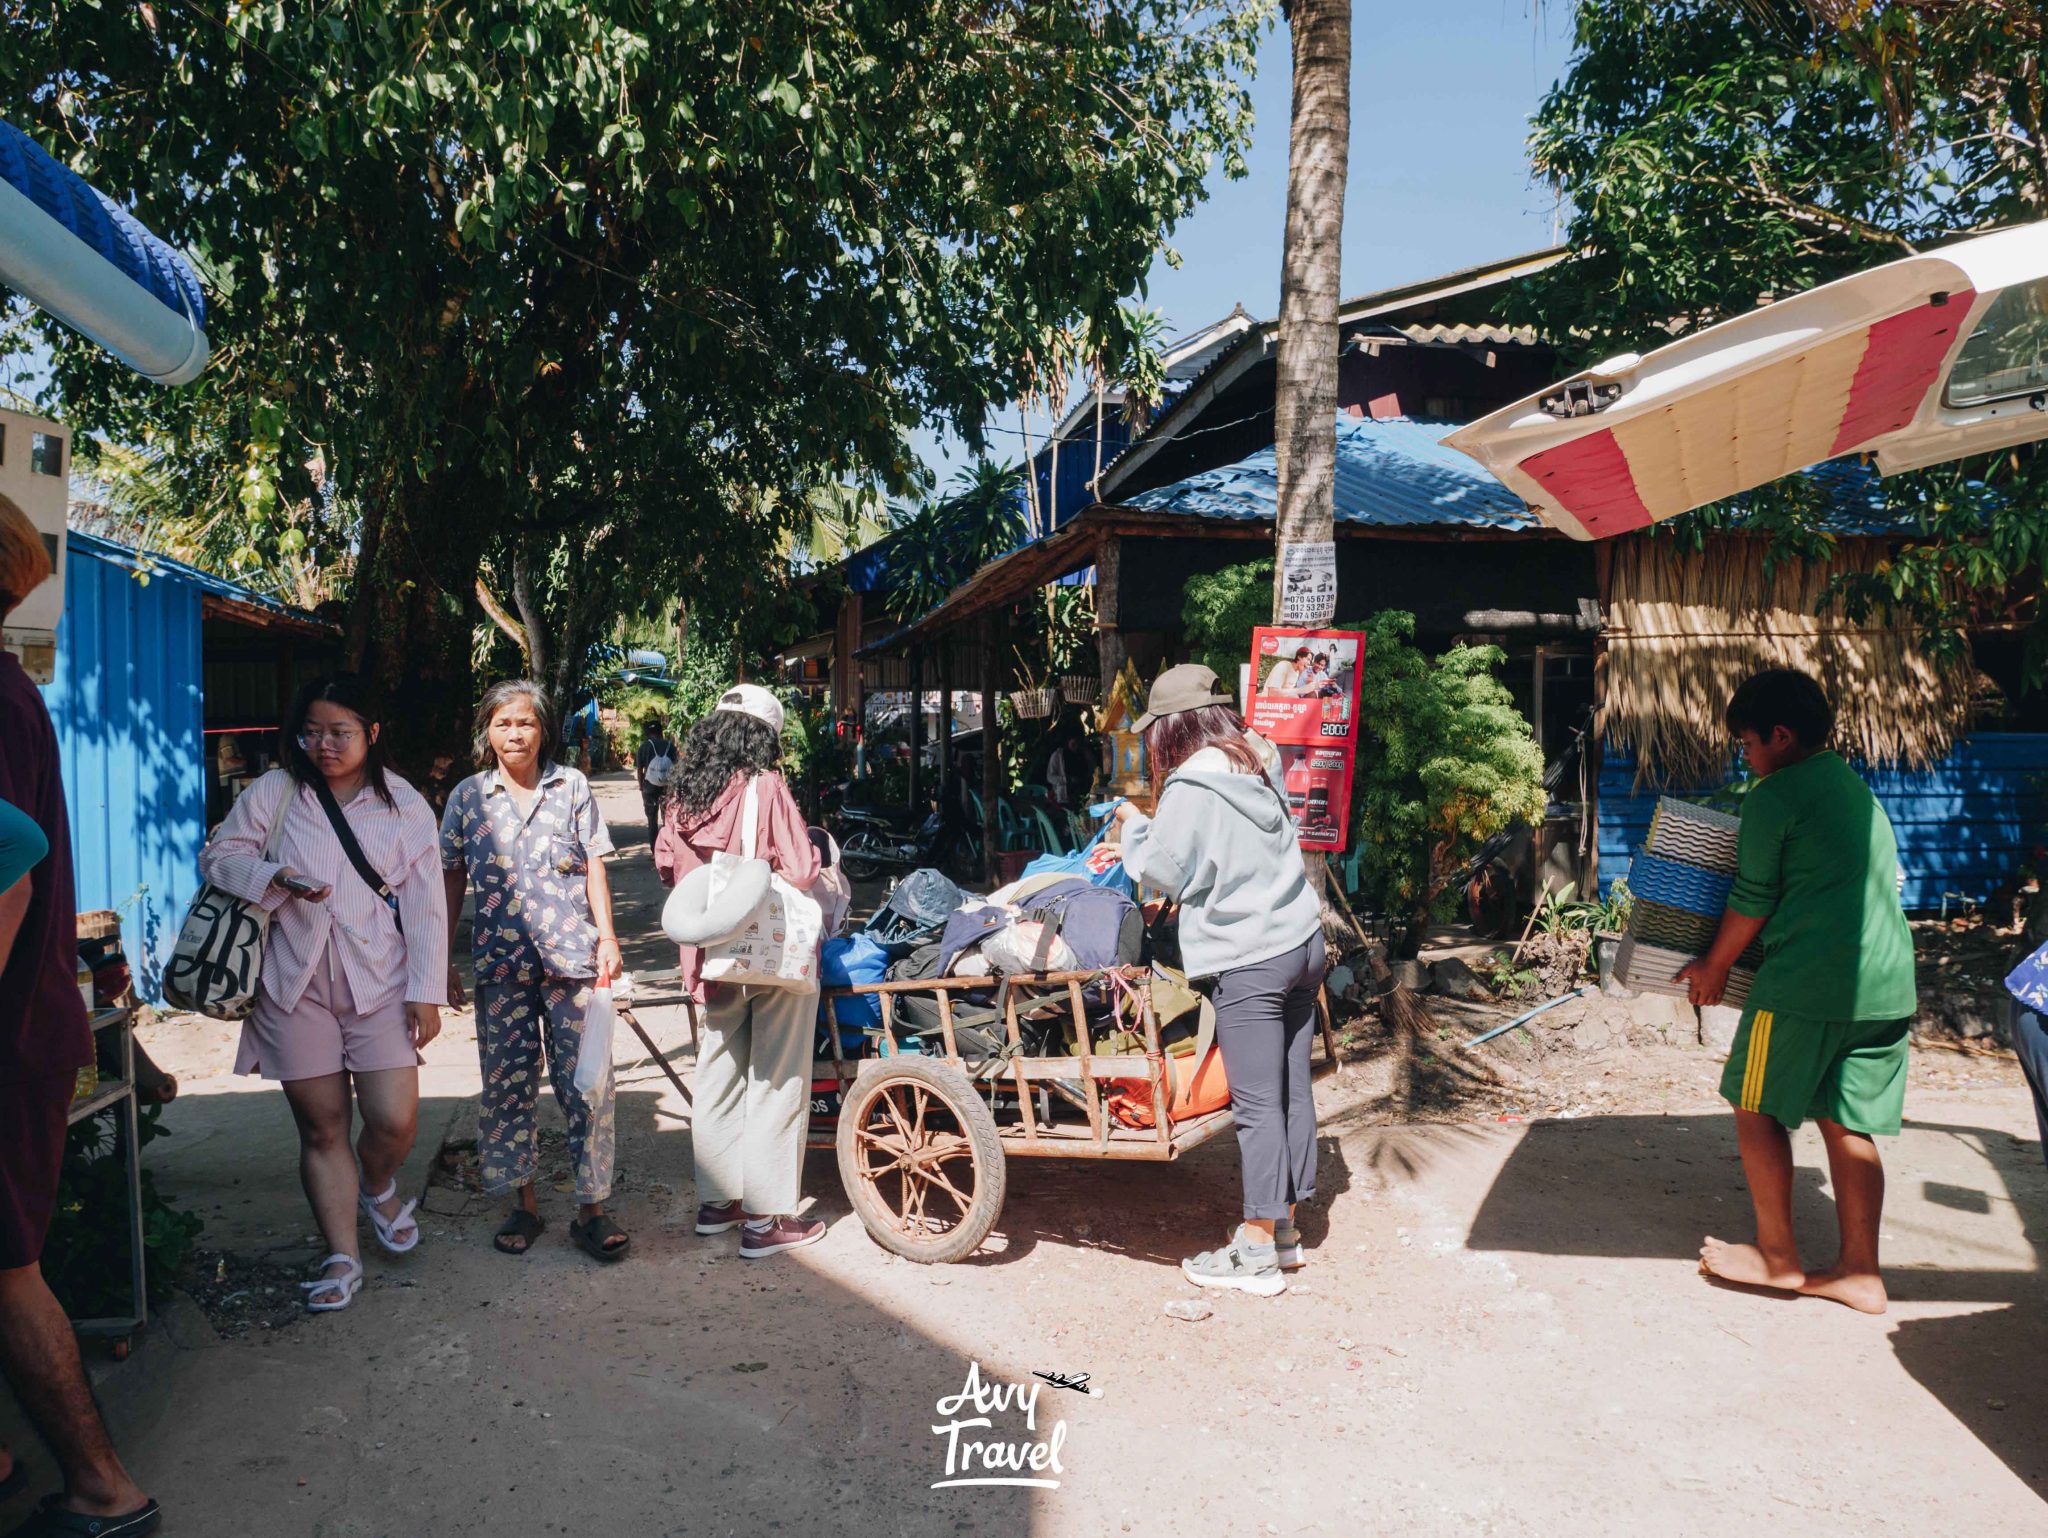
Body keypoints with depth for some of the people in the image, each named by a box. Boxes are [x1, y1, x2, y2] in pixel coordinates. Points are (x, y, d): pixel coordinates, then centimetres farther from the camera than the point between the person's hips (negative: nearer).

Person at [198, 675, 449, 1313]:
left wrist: (426, 991, -3)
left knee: (395, 1121, -7)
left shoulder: (404, 804, 2)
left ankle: (377, 1185, 29)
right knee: (322, 1126, 6)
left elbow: (425, 905, 2)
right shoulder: (274, 792, 3)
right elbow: (219, 854, 7)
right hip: (296, 982, 1)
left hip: (380, 980, 0)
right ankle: (342, 1256, 19)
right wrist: (274, 878, -14)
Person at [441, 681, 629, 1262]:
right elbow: (453, 881, 9)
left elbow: (594, 866, 4)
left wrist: (607, 937, -4)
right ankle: (523, 1203, 21)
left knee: (587, 1082, -2)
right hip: (501, 959, 1)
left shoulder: (571, 786, 4)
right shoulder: (468, 796, 6)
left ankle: (591, 1208, 8)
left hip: (571, 954, -1)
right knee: (506, 1084, 7)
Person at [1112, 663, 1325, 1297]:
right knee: (1293, 1089, 13)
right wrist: (1153, 825, 16)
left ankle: (1257, 1252, 7)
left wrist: (1134, 825, 10)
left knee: (1257, 1105, -2)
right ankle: (1284, 1227, 25)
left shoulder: (1191, 788, -14)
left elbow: (1164, 874, -6)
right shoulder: (1259, 763, 9)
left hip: (1247, 964, -8)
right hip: (1303, 941, 8)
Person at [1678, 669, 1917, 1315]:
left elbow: (1752, 902, -6)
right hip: (1887, 984, 8)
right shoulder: (1857, 788, 18)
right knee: (1847, 1124, 12)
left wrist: (1714, 968, 8)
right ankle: (1860, 1272, 14)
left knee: (1757, 1108, 8)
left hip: (1806, 982, -8)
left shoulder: (1774, 796, -8)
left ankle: (1777, 1256, 15)